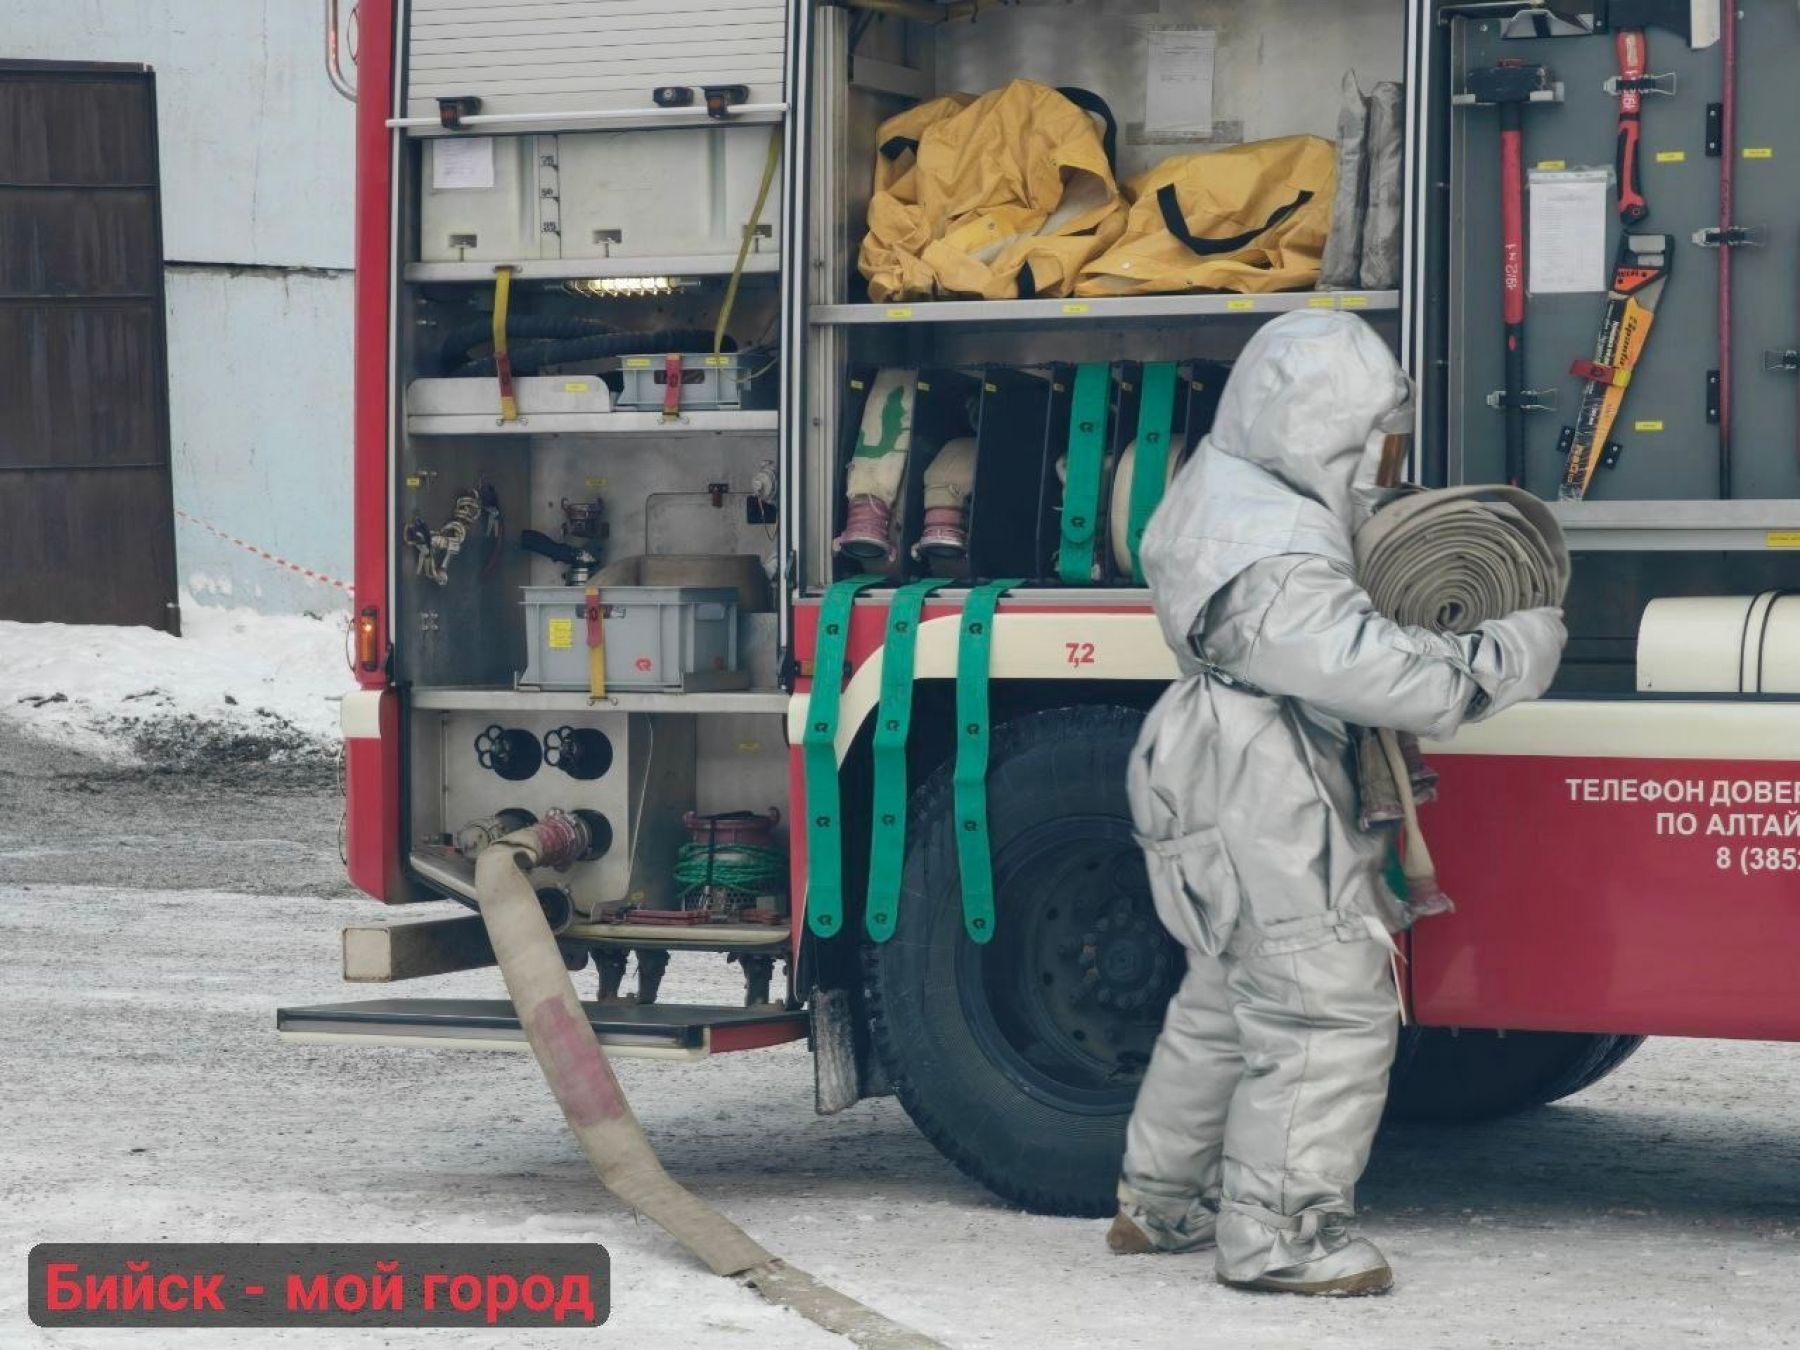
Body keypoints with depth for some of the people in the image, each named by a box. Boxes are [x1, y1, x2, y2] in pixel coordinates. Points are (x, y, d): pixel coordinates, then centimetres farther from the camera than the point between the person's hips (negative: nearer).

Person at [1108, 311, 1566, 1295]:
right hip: (1266, 809, -11)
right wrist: (1517, 653, -16)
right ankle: (1278, 1236, -1)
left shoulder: (1220, 487, 7)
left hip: (1233, 795, 11)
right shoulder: (1273, 566, -26)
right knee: (1328, 1010, -6)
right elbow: (1385, 676, -28)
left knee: (1229, 1001, 22)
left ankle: (1159, 1204, 32)